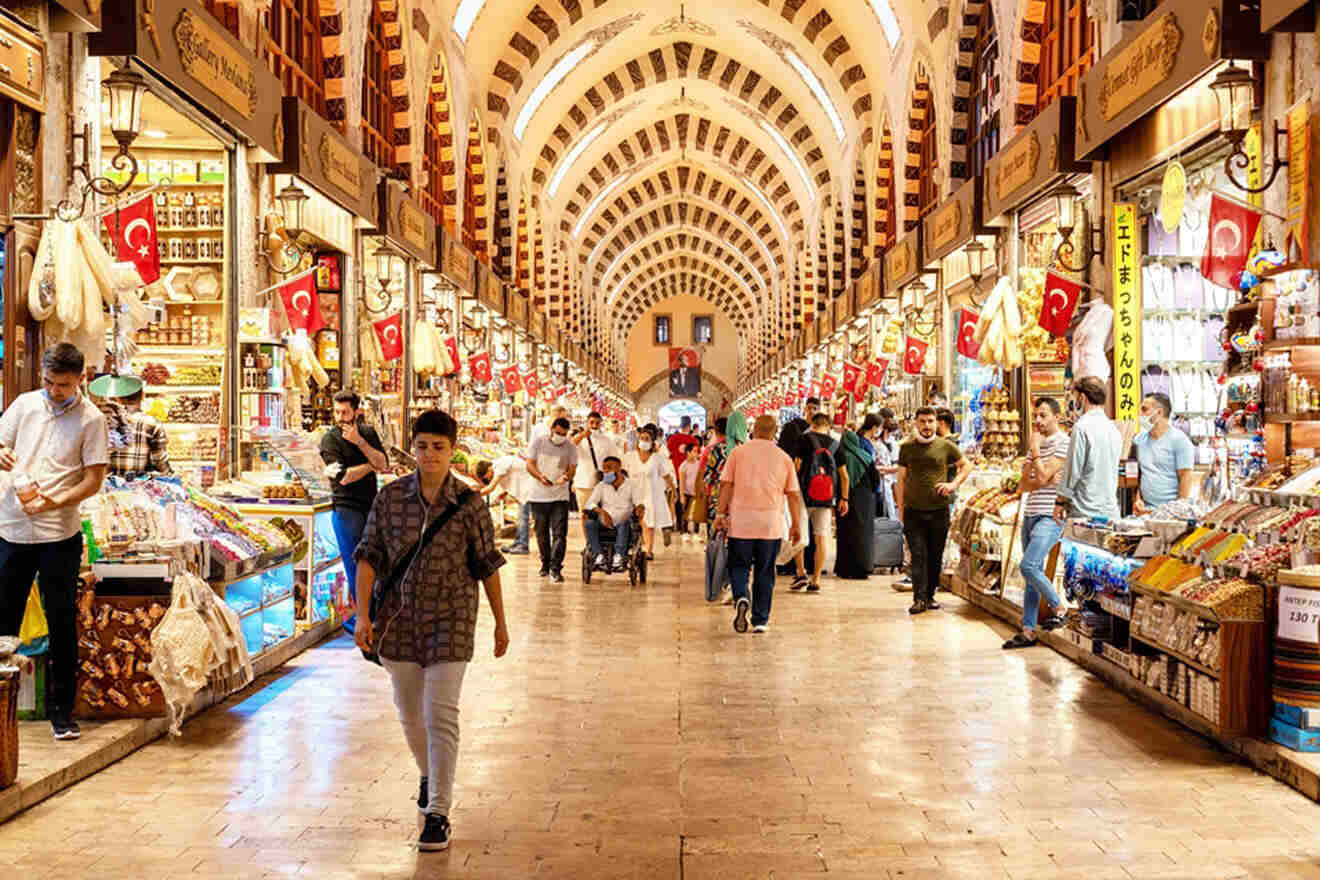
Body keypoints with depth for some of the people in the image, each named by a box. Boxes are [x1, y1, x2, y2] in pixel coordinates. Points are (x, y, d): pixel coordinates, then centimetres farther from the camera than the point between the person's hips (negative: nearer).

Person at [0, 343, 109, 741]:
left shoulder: (91, 418, -3)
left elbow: (94, 480, -6)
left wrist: (54, 503, -20)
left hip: (59, 535, -3)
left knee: (62, 623, 3)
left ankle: (61, 710, 13)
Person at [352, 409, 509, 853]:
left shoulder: (469, 503, -8)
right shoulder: (390, 497, -3)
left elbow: (487, 564, 0)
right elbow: (369, 557, -2)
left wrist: (500, 622, 5)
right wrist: (363, 615, -10)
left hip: (450, 620, -3)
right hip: (399, 617, 3)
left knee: (441, 714, -7)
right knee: (409, 711, 17)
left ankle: (438, 812, 1)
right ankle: (428, 775, 45)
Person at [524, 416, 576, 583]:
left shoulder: (570, 448, 3)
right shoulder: (538, 442, 2)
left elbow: (572, 468, 0)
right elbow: (530, 464, -2)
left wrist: (566, 477, -24)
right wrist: (540, 476, -22)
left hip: (560, 496, -1)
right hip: (538, 496, 1)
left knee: (559, 534, -11)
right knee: (542, 533, 10)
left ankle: (556, 569, -12)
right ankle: (545, 564, 26)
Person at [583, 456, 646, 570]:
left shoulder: (632, 485, 10)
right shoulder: (601, 486, 14)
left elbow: (639, 502, -3)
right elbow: (589, 503, -1)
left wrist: (640, 508, -30)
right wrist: (603, 512, -22)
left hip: (622, 522, -2)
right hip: (604, 523, 2)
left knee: (624, 524, -36)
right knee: (589, 523, -29)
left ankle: (619, 556, -41)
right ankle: (599, 555, -32)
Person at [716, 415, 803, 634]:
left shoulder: (738, 452, 2)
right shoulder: (783, 457, 6)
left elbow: (726, 484, -2)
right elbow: (792, 494, 7)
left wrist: (721, 513, 3)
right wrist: (796, 524, 12)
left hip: (741, 522, -1)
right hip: (771, 524, 1)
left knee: (739, 567, 9)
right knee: (765, 573, 10)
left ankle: (741, 598, -18)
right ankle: (760, 620, 11)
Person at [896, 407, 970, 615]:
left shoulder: (946, 446, 3)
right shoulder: (907, 448, 5)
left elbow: (967, 466, 15)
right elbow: (901, 480, 9)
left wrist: (954, 484, -3)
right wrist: (901, 509, 3)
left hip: (939, 511, 1)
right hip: (914, 511, 0)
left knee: (936, 557, 7)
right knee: (918, 555, -6)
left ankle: (930, 596, 19)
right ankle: (919, 599, -9)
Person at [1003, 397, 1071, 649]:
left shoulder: (1063, 443, -8)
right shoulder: (1036, 445, 18)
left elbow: (1043, 477, -16)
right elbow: (1023, 485, 12)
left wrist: (1035, 449, -6)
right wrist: (1042, 482, -6)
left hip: (1050, 517, -8)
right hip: (1030, 515, 8)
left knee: (1028, 566, -18)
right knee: (1032, 573, 8)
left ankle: (1058, 607, 3)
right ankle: (1028, 630, 12)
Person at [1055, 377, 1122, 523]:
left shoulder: (1082, 427, -11)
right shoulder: (1114, 429, 13)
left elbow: (1073, 470, -11)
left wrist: (1060, 501, -3)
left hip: (1085, 511, -8)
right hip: (1111, 512, 8)